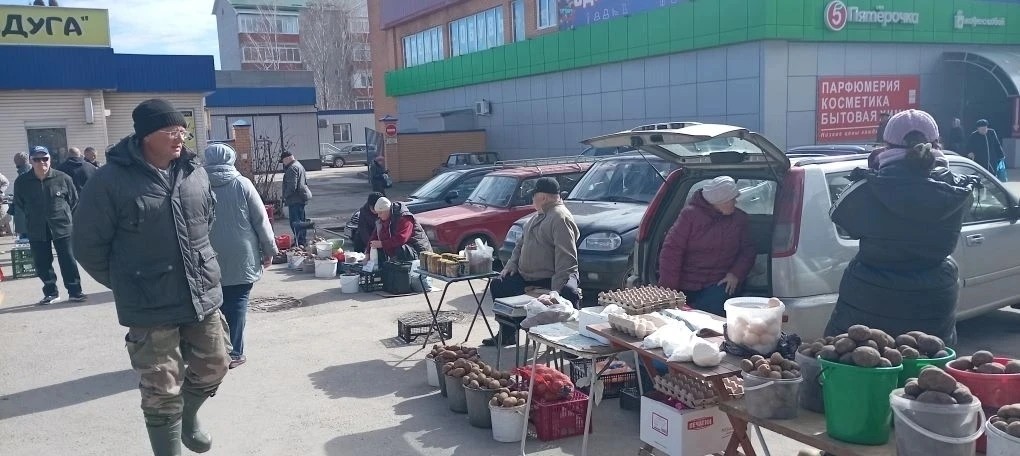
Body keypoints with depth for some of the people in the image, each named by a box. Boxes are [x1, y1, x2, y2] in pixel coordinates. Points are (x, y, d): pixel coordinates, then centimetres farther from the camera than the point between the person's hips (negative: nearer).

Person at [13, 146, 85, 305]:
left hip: (62, 226, -2)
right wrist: (33, 216, 10)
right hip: (36, 230, 2)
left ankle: (75, 291, 10)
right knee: (42, 263, 7)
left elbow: (74, 199, 6)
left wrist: (63, 213, 6)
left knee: (68, 260, 2)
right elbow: (19, 204, 12)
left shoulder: (63, 178, -7)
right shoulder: (22, 182, -3)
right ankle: (50, 292, 20)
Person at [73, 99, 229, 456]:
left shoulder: (194, 173, 2)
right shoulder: (111, 180, -14)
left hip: (204, 296, 5)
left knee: (213, 366, 19)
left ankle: (189, 418, 48)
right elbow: (89, 244, -6)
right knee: (162, 391, 3)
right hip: (151, 308, -5)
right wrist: (127, 284, 2)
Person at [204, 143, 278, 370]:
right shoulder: (242, 184, -6)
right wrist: (269, 249, 4)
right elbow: (261, 220, -5)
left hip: (211, 259, 2)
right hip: (241, 258, -2)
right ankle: (233, 352, 4)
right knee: (237, 304, 3)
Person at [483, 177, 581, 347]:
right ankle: (506, 334, 21)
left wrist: (557, 289, -30)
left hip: (549, 280, -10)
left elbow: (566, 259, -25)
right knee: (498, 285, 9)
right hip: (526, 276, 10)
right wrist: (512, 263, 9)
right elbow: (522, 243, 25)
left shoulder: (560, 218, -17)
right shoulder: (539, 216, 16)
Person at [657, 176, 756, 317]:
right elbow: (671, 250, -9)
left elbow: (748, 251, 15)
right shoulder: (690, 214, -5)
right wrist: (669, 289, -14)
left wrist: (736, 273, -6)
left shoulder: (739, 218, 7)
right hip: (685, 287, -1)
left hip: (719, 284, 1)